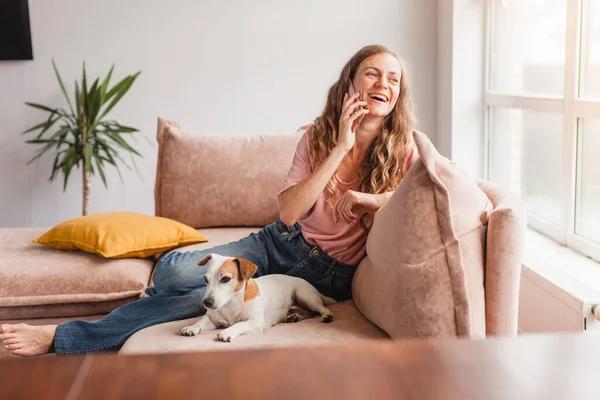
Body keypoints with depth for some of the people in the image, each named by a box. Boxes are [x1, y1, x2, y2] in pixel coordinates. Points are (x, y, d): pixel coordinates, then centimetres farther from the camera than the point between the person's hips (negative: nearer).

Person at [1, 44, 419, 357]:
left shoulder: (403, 150, -5)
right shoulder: (317, 137, -1)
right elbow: (289, 212, -12)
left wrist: (360, 199, -21)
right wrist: (339, 149, -19)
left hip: (327, 273, -3)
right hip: (279, 244, 3)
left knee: (208, 294, -22)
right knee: (173, 269, -21)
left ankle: (64, 338, -10)